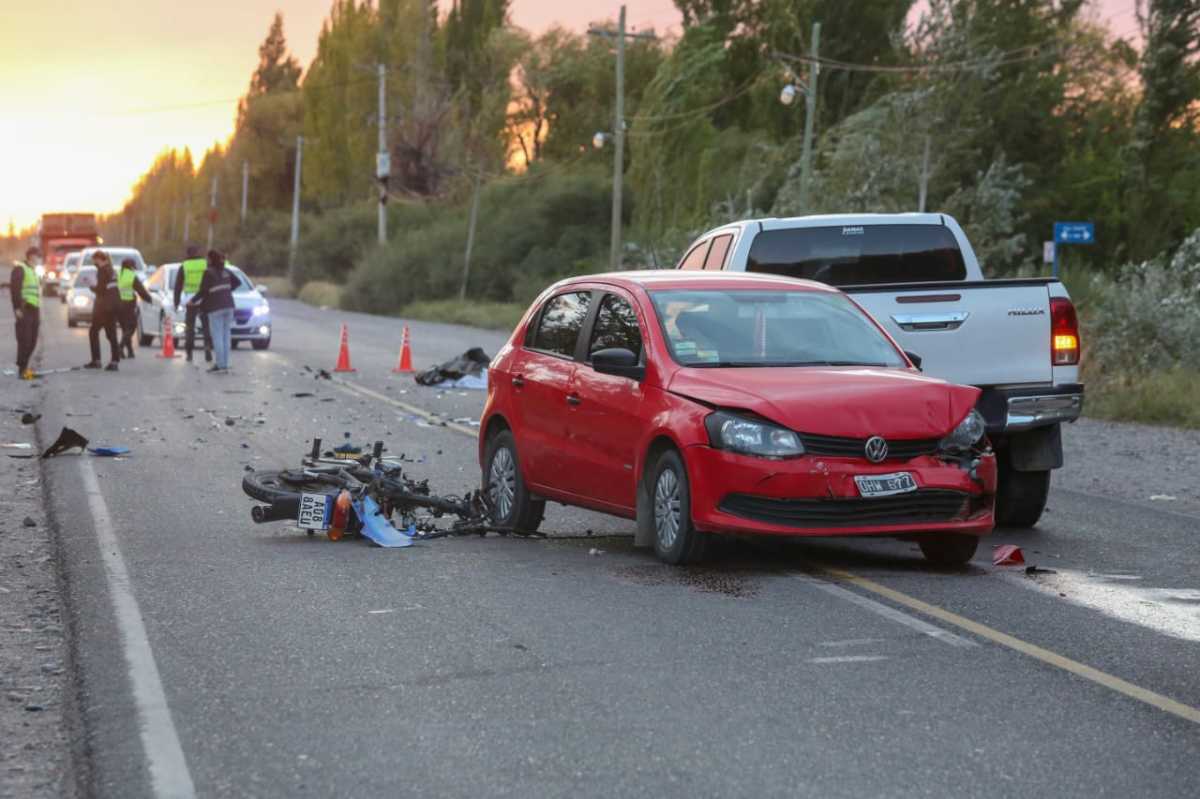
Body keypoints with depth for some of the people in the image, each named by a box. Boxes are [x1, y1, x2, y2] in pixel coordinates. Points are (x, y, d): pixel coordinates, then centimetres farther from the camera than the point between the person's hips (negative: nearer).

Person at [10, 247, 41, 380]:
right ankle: (22, 369, -7)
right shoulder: (19, 268, -6)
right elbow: (14, 288, -15)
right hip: (24, 309, -9)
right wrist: (17, 308, -21)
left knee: (32, 341, 9)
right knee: (24, 340, -10)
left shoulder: (32, 270, 23)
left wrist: (39, 312, 23)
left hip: (34, 309, 9)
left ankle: (23, 366, 17)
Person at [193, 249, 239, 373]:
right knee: (226, 335, 8)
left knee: (217, 336, -4)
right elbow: (238, 282, 18)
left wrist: (193, 300, 1)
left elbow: (203, 291, -13)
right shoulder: (225, 271, 9)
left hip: (216, 307, -6)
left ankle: (220, 364, -8)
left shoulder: (209, 272, -10)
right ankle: (225, 363, 9)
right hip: (228, 305, 6)